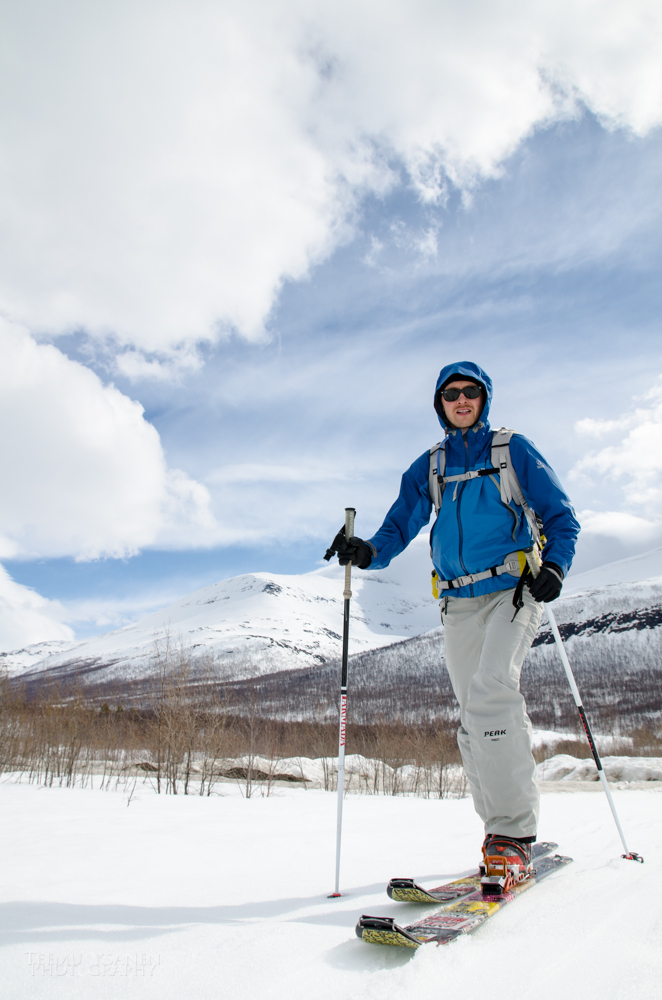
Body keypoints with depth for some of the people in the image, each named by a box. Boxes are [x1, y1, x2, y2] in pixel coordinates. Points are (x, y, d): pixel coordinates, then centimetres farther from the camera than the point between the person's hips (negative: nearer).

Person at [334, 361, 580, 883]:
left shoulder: (514, 450, 5)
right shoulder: (429, 467, 15)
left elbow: (561, 516, 6)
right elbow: (399, 527, 9)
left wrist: (554, 566, -13)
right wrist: (367, 551, -13)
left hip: (514, 591, -4)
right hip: (460, 603, 4)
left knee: (491, 691, -22)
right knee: (475, 718, 4)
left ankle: (514, 832, -13)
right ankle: (506, 829, 15)